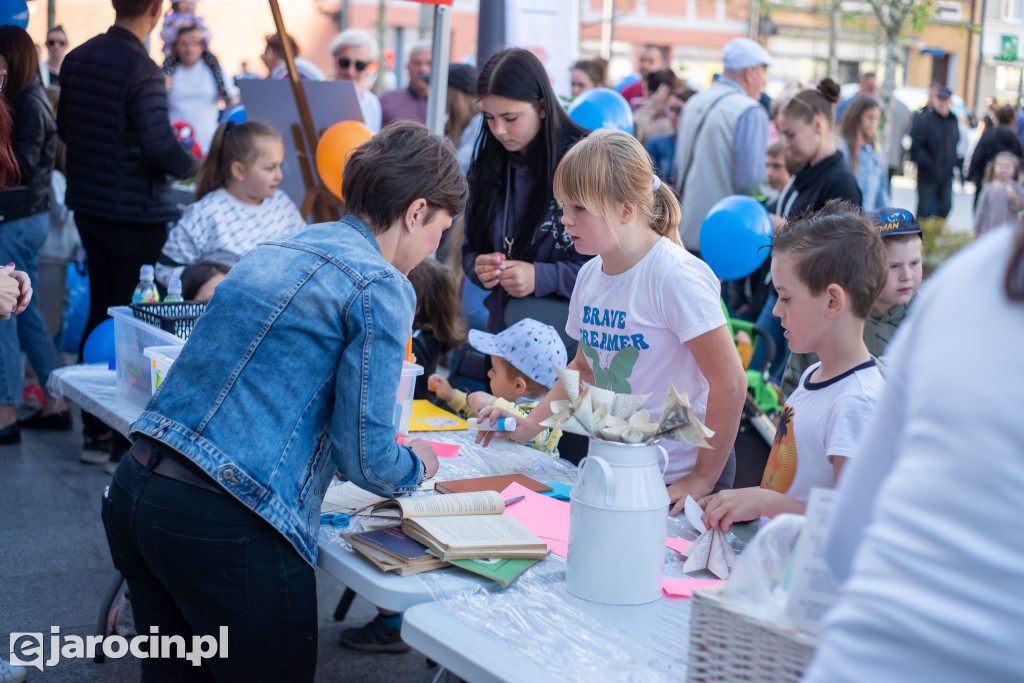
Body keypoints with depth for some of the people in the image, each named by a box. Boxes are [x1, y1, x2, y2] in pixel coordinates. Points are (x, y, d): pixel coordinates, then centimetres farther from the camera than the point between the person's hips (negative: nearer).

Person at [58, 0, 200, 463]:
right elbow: (159, 145, -25)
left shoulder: (76, 59, 6)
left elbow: (64, 128, 16)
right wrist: (192, 165, -7)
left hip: (88, 207, 8)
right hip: (137, 214, -8)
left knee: (101, 312, 16)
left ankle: (96, 428, 22)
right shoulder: (140, 69, -19)